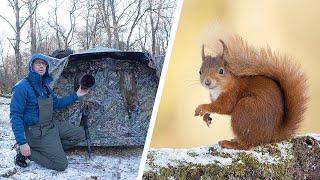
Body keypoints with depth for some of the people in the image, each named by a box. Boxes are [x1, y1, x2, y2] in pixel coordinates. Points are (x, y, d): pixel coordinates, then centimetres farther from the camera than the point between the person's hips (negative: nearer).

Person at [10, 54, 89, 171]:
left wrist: (76, 95, 16)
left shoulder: (44, 86, 8)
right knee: (61, 164, -13)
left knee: (79, 134, 9)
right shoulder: (22, 87, -19)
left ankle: (52, 148, 7)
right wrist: (22, 142, -26)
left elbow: (57, 103, 22)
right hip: (37, 132, -8)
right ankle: (28, 152, -1)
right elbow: (15, 116, -21)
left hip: (52, 125, 9)